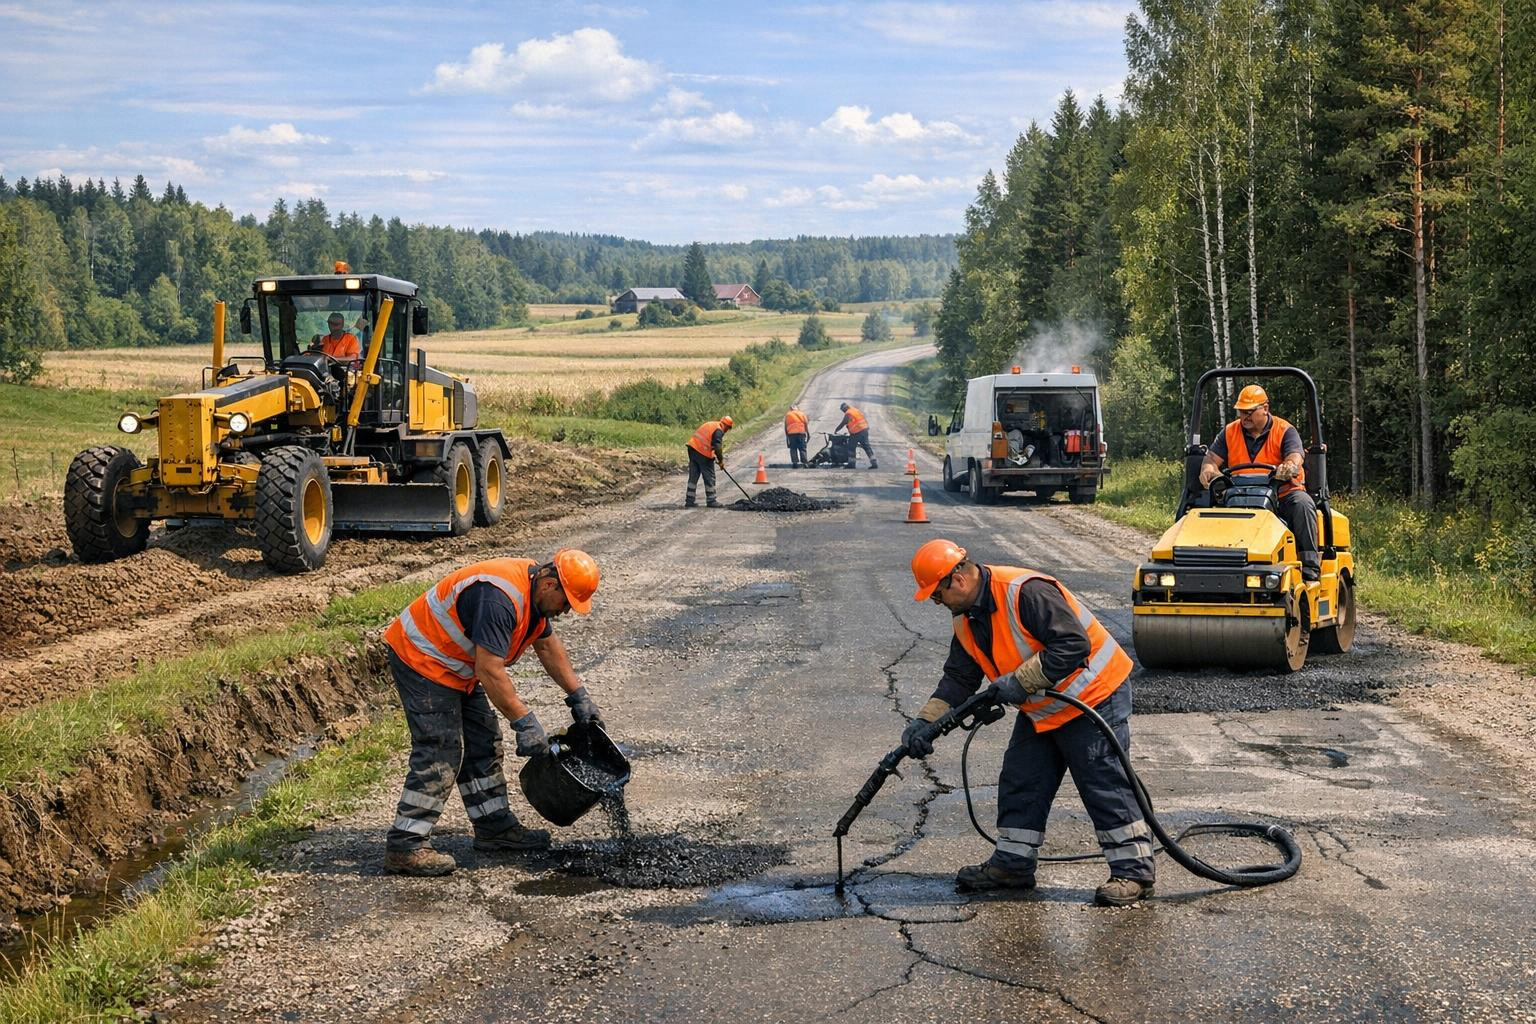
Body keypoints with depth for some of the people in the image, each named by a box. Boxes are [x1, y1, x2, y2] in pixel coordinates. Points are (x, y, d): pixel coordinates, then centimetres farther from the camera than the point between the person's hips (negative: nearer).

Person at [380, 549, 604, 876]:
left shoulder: (535, 592, 1)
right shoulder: (499, 600, -31)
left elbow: (548, 646, 18)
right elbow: (490, 671, -32)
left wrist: (578, 696, 17)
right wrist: (524, 721, -27)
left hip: (455, 667, 11)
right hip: (422, 661, -10)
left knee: (483, 744, 13)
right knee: (441, 753, -13)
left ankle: (495, 827, 24)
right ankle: (404, 847, -12)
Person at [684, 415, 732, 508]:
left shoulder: (710, 424, 20)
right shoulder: (718, 431, -9)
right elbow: (718, 447, -17)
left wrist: (714, 456, 22)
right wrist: (721, 461, -6)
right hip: (703, 454, -8)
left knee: (693, 476, 11)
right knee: (709, 477, 3)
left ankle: (689, 500, 13)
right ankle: (711, 501, 9)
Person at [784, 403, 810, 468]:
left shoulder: (787, 415, 13)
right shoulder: (802, 414, 14)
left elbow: (785, 427, 10)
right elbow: (806, 424, 9)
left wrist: (786, 436, 14)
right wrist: (808, 434, 12)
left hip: (791, 434, 0)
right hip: (801, 432, 0)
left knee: (793, 449, 3)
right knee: (802, 449, 5)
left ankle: (794, 462, -5)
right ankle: (804, 462, -1)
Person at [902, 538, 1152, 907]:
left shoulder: (1026, 592, -28)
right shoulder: (967, 620, 2)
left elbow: (1074, 645, -32)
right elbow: (958, 679, 7)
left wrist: (1021, 680, -29)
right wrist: (927, 721, -7)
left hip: (1093, 698, -10)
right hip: (1041, 709, 10)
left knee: (1105, 785, -7)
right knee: (1019, 783, 11)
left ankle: (1133, 871, -1)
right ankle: (1012, 865, 22)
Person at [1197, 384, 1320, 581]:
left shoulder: (1285, 431, 1)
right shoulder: (1229, 433, 12)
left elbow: (1295, 459, -16)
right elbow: (1211, 459, 5)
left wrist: (1289, 468, -42)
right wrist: (1208, 470, -22)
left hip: (1283, 493, -2)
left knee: (1302, 502, -34)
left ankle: (1310, 565, -32)